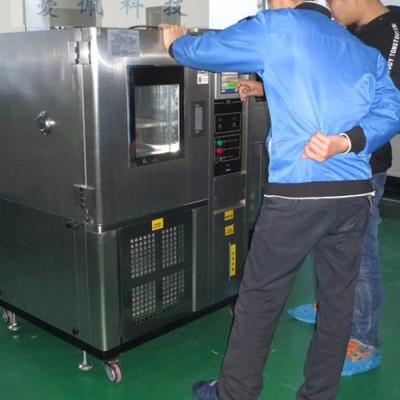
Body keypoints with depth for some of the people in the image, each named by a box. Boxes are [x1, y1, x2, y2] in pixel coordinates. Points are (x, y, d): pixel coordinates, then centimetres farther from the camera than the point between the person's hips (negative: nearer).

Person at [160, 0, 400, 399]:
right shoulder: (366, 52, 17)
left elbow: (205, 50, 8)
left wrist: (175, 43, 28)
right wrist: (346, 142, -9)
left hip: (296, 194, -5)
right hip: (355, 194, 6)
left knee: (259, 300, 9)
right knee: (337, 300, 15)